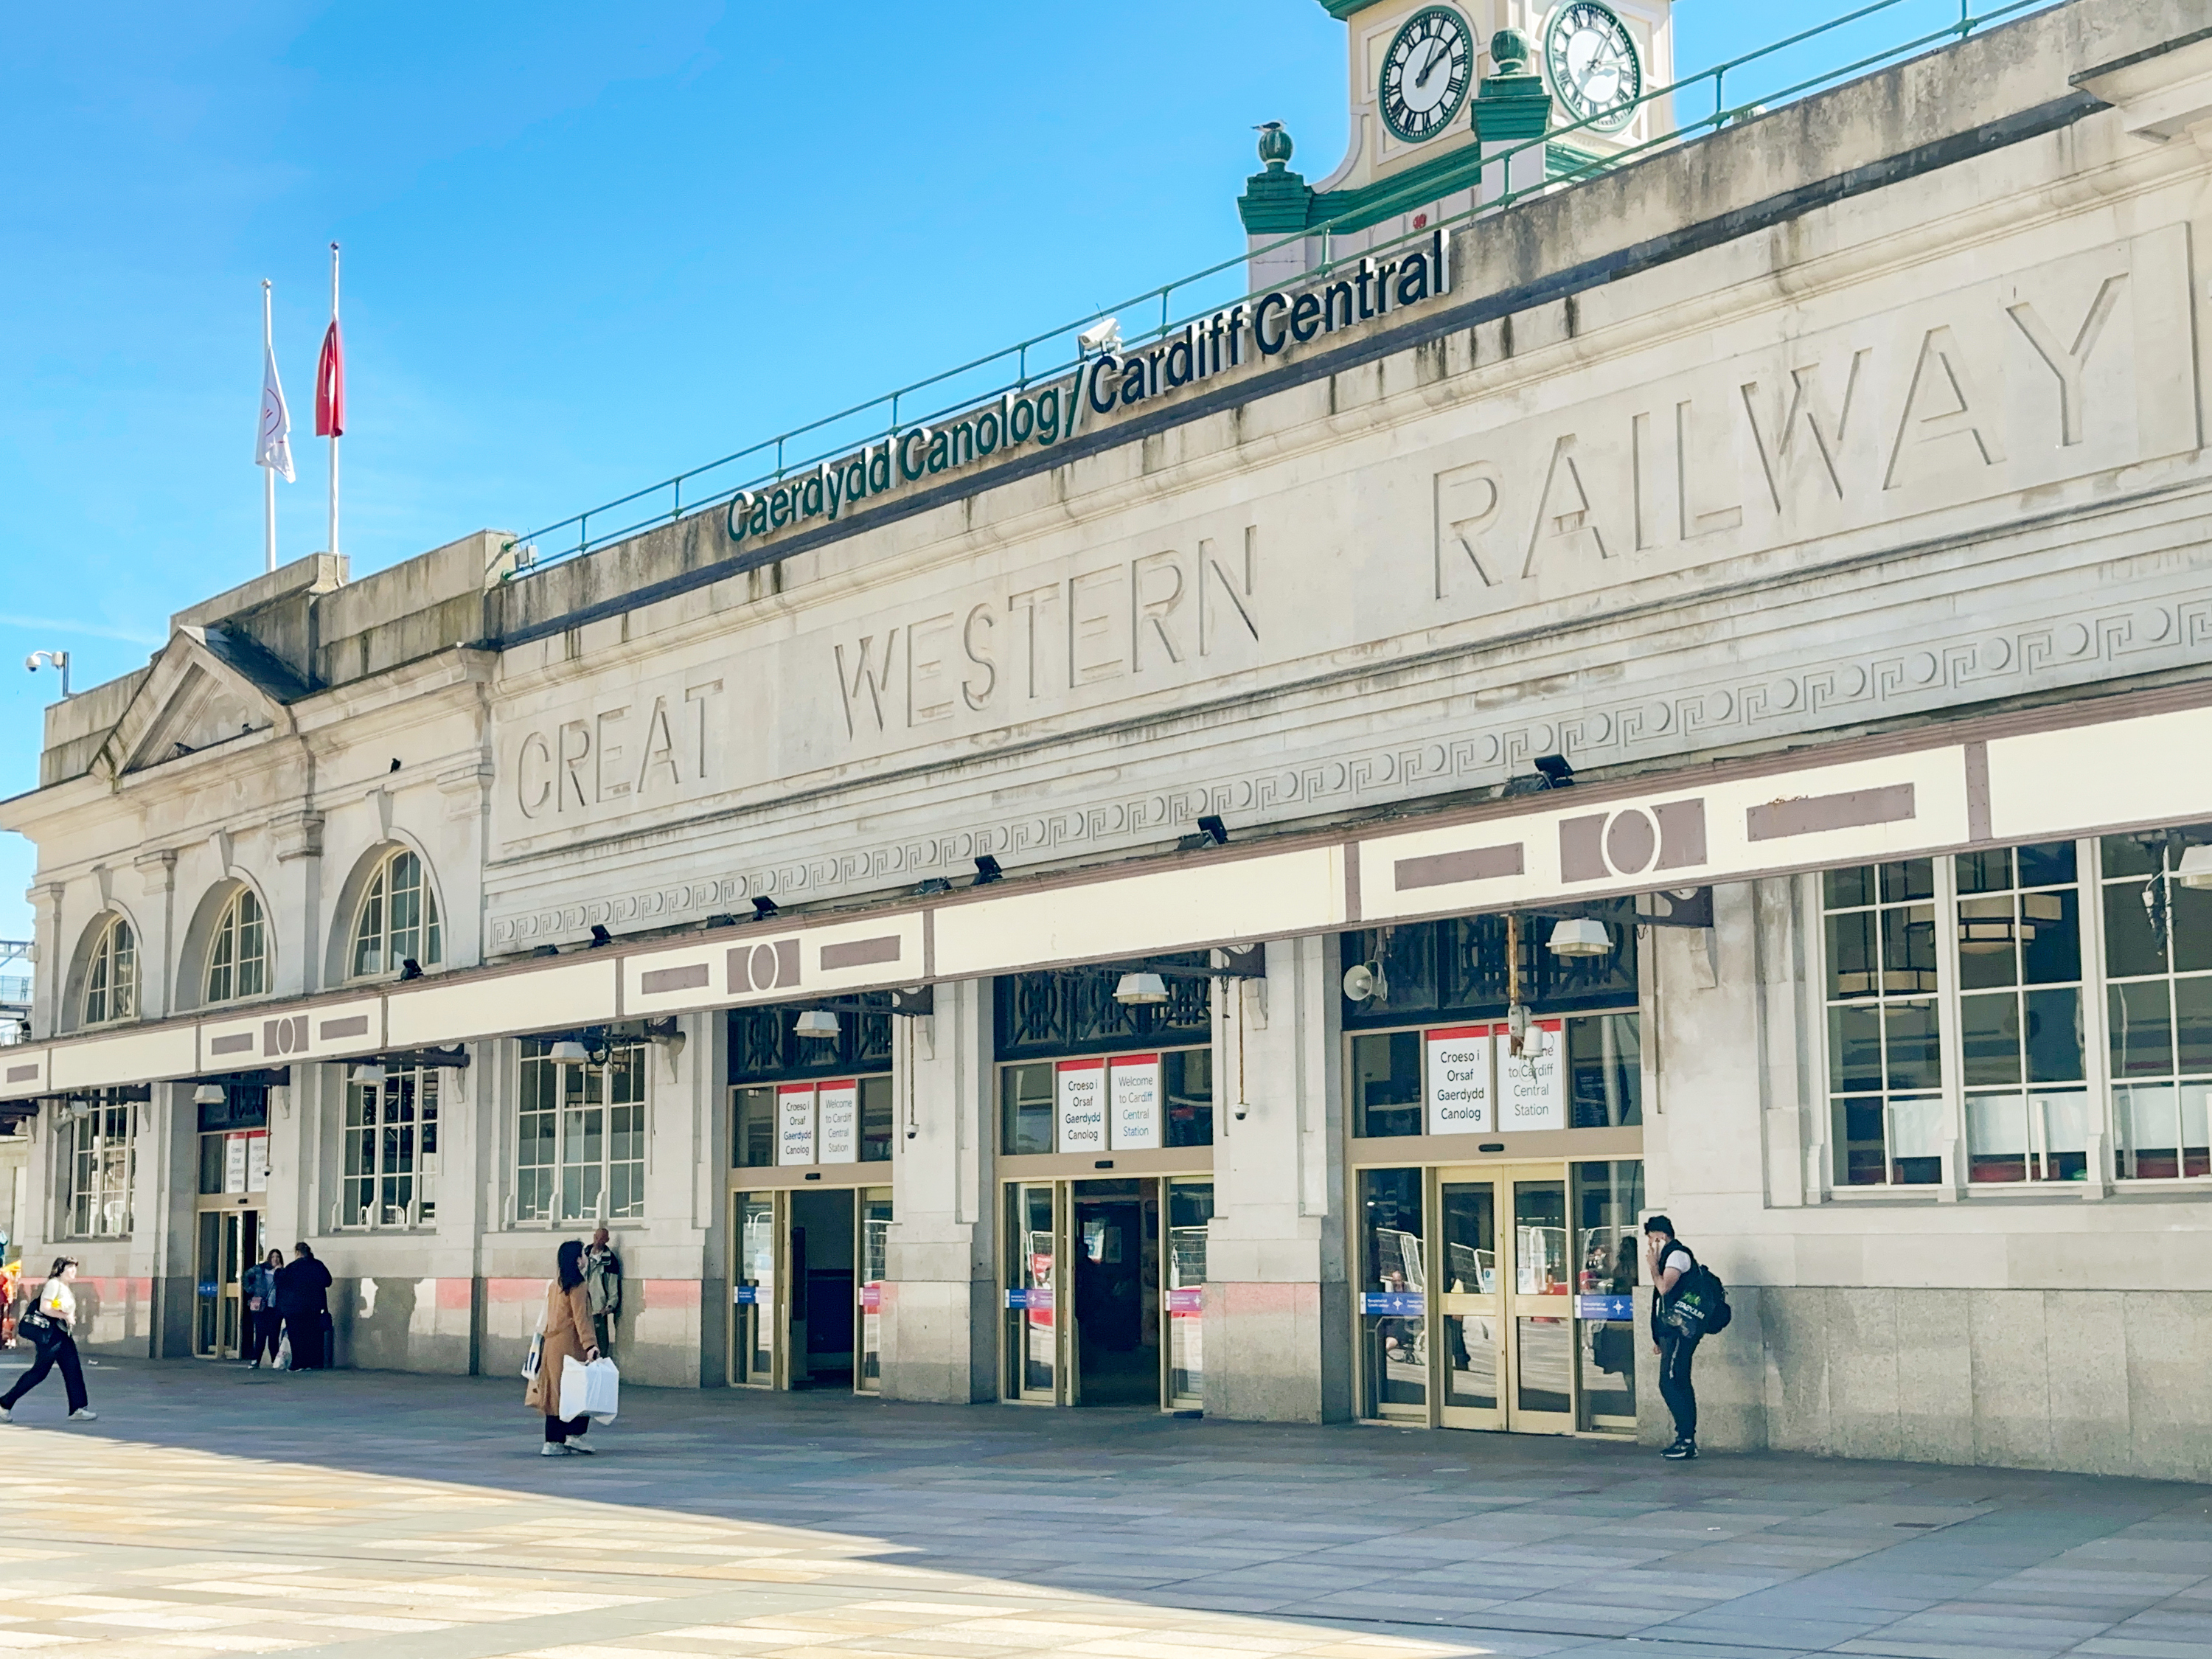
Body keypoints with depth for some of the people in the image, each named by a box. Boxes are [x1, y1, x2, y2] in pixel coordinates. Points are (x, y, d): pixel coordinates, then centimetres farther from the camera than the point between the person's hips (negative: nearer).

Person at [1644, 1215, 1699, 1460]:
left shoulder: (1677, 1255, -10)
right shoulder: (1670, 1256, 21)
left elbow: (1664, 1287, -23)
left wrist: (1653, 1265, -7)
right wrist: (1658, 1336, 22)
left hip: (1679, 1331, -10)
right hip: (1672, 1331, 10)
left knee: (1670, 1384, -11)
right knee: (1678, 1385, 9)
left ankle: (1686, 1439, -10)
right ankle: (1687, 1441, 11)